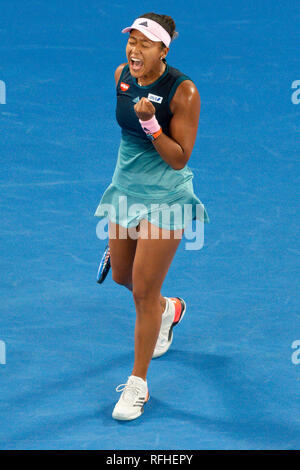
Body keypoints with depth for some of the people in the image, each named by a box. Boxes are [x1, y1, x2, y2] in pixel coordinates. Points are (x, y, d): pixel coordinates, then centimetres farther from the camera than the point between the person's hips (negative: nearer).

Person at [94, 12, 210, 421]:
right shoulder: (122, 76, -3)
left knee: (144, 291, -4)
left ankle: (138, 383, 10)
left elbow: (179, 159, -20)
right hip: (125, 189, 6)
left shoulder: (183, 91, -21)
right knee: (121, 276, 19)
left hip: (165, 198, -6)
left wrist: (150, 123, -34)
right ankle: (169, 309, 52)